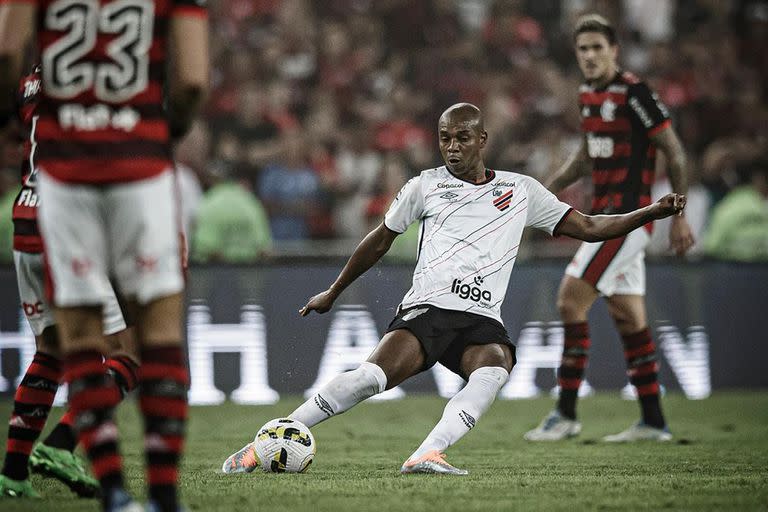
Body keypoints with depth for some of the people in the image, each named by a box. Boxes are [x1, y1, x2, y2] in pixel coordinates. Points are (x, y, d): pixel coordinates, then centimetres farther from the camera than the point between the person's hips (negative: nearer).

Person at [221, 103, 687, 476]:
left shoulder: (521, 190, 17)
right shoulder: (426, 187, 15)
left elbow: (588, 227, 18)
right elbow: (380, 240, 27)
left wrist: (651, 213, 7)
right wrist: (333, 292, 33)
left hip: (483, 321, 2)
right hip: (426, 309, -2)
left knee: (495, 369, -35)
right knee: (377, 374, -28)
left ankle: (427, 454, -46)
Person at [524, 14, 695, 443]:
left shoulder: (634, 92, -13)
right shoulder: (588, 95, 13)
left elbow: (675, 152, -11)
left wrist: (679, 215, -13)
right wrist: (549, 189, 18)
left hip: (627, 214, -9)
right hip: (606, 215, 9)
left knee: (571, 299, -12)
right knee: (627, 315, 10)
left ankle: (566, 414, -8)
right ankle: (654, 422, 15)